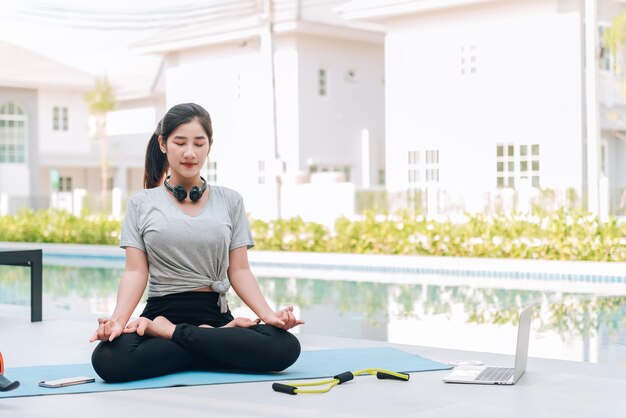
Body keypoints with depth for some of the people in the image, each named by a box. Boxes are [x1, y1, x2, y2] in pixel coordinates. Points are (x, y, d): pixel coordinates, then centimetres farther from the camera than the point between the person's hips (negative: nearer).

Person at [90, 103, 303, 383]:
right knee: (108, 359, -36)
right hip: (160, 312, -1)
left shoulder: (230, 202, 10)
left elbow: (239, 271, 6)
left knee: (286, 347, -30)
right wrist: (118, 318, -20)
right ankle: (216, 338, -17)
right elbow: (136, 272, 0)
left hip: (215, 313, 2)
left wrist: (267, 314, -13)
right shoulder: (142, 204, 7)